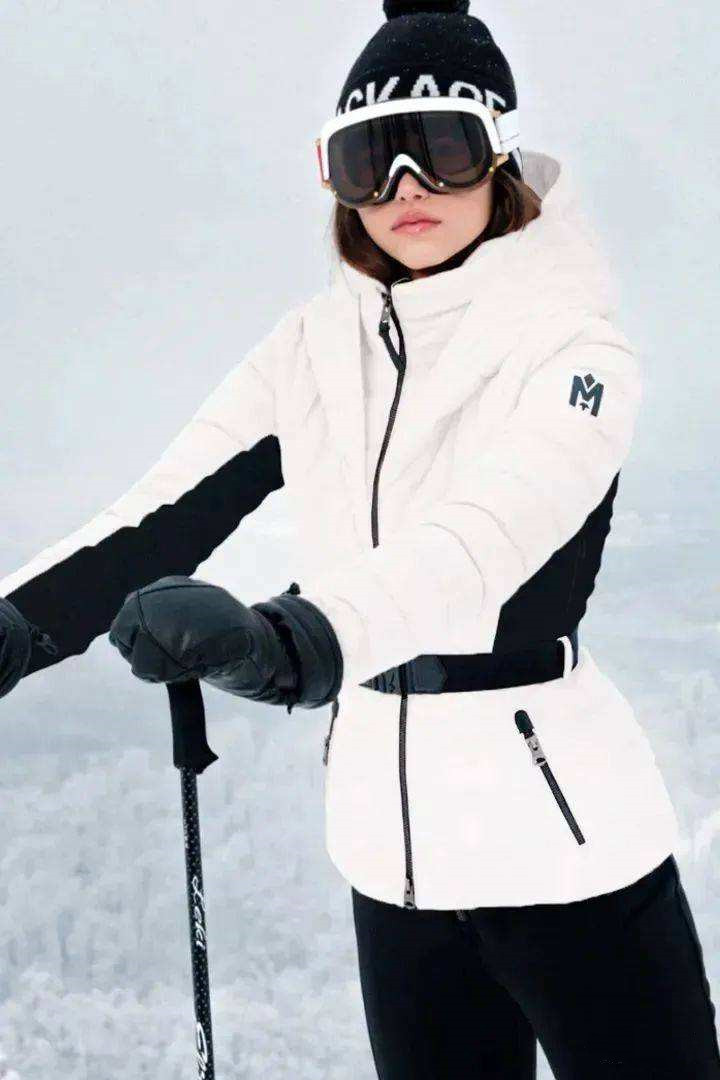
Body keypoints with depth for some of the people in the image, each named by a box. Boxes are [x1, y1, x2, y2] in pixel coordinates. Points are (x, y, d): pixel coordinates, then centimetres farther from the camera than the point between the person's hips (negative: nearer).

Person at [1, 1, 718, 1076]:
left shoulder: (571, 343, -13)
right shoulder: (317, 344, 3)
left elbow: (480, 540, -31)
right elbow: (169, 511, -3)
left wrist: (285, 640, -48)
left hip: (557, 830, -5)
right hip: (391, 837, 5)